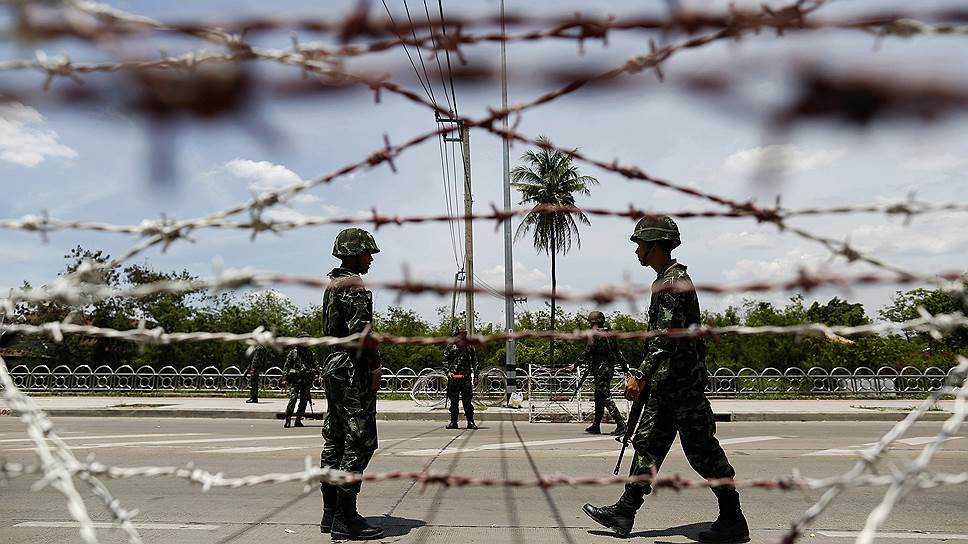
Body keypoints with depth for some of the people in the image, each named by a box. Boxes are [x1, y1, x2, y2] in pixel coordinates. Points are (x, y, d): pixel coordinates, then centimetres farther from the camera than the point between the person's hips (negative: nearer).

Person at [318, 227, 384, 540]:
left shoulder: (332, 284, 19)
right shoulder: (353, 285, -12)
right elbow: (360, 329, -21)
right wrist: (375, 365, -15)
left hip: (333, 365, 11)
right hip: (352, 369, -11)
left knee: (335, 441, 12)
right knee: (360, 442, -8)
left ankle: (331, 514, 19)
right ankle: (345, 519, -6)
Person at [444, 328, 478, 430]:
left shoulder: (469, 348, 12)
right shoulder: (451, 347, 8)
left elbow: (474, 361, 16)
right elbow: (445, 358, 0)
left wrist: (475, 372, 8)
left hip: (466, 377, 1)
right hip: (453, 376, 0)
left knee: (468, 400, -3)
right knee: (453, 400, 3)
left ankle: (470, 422, 1)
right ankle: (453, 422, 10)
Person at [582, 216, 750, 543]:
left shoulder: (674, 282, -16)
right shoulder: (667, 280, 16)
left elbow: (666, 337, -24)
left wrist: (641, 375, -24)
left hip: (682, 381, -10)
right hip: (667, 382, 10)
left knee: (702, 451, -2)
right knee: (647, 441, 9)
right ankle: (625, 512, 14)